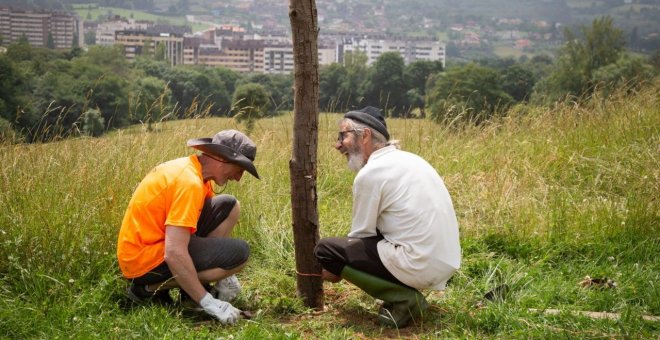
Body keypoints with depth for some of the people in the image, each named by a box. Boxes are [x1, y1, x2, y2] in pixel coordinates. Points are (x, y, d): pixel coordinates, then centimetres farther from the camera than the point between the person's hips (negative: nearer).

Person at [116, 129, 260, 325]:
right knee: (239, 253, -16)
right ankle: (151, 287, -6)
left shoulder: (191, 169, 7)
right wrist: (209, 303, -25)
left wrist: (225, 274, 9)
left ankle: (195, 286, 9)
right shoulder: (189, 182, -24)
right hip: (146, 263, -9)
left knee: (229, 207, 5)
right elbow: (174, 254, -31)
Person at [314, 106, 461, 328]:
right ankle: (409, 293, 13)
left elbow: (360, 236, -2)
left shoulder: (370, 173, -11)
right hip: (447, 262, 9)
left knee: (325, 249, 0)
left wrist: (338, 269, 16)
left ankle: (403, 298, -3)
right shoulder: (408, 160, 15)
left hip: (419, 265, -9)